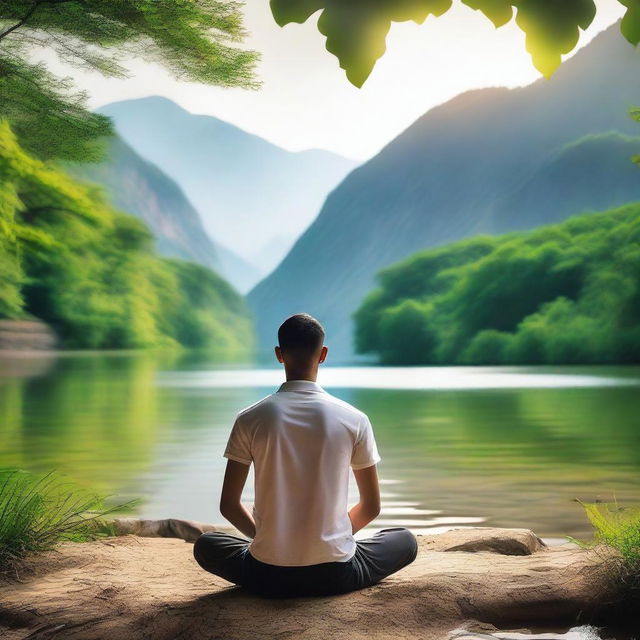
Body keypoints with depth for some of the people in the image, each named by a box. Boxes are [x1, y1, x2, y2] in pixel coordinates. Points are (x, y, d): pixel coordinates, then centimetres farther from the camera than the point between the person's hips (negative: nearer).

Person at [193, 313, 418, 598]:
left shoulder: (250, 419, -6)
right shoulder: (354, 420, -7)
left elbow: (228, 505, 0)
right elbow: (371, 507, 2)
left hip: (268, 576, 1)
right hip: (335, 575, 0)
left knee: (205, 545, 30)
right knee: (406, 540, 25)